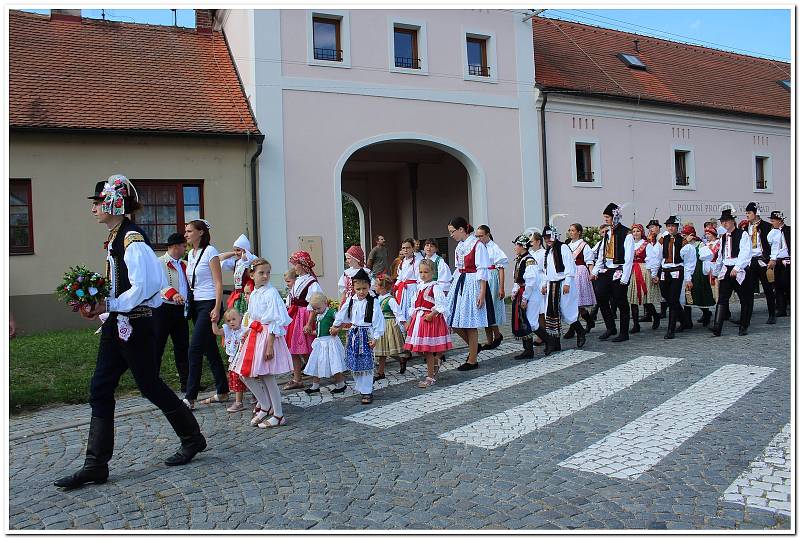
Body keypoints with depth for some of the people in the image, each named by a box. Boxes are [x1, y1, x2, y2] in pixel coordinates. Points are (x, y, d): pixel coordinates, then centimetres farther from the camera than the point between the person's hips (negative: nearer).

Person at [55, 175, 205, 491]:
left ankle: (192, 439, 23)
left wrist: (108, 306, -18)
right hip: (118, 324, 10)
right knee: (100, 390, 8)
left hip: (134, 324, -9)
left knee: (150, 386, 3)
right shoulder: (115, 238, 12)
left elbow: (143, 287, -24)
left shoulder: (132, 239, -18)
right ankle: (95, 466, 16)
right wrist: (100, 306, 8)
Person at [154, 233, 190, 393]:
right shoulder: (159, 263, -5)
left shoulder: (184, 264, 18)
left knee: (182, 347, 10)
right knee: (157, 347, -1)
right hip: (163, 309, -7)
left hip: (181, 309, 7)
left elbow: (190, 284, 23)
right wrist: (172, 294, -36)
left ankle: (186, 382, 16)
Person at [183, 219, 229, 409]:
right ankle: (222, 391, 19)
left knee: (195, 349, -10)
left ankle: (190, 398, -5)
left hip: (209, 304, -8)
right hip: (196, 304, 8)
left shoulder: (210, 251, -8)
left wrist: (217, 308, -19)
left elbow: (218, 282, -13)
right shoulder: (191, 254, 14)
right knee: (210, 349, 11)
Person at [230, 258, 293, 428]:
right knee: (245, 374, 9)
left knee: (267, 377, -3)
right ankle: (265, 407, 24)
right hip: (254, 335, 8)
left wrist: (270, 345, -21)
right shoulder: (253, 294, 11)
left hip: (268, 335, -8)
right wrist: (247, 332, 9)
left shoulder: (271, 293, -13)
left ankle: (278, 416, 11)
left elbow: (275, 322, -17)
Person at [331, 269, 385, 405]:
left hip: (366, 334, -5)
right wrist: (335, 326, 29)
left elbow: (378, 321, -10)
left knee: (366, 364, -4)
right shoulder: (351, 301, 3)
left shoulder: (372, 302, -10)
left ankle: (366, 392, 3)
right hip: (354, 334, 5)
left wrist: (375, 338, -13)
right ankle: (361, 388, 23)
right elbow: (342, 313, 20)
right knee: (354, 364, 8)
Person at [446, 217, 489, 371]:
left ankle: (472, 360, 10)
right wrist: (452, 287, 18)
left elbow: (482, 271, -15)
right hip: (459, 283, 8)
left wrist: (482, 293, -18)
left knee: (470, 324, -2)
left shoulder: (477, 245, -12)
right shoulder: (459, 247, 12)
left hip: (472, 284, -8)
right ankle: (473, 346, 27)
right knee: (454, 321, 6)